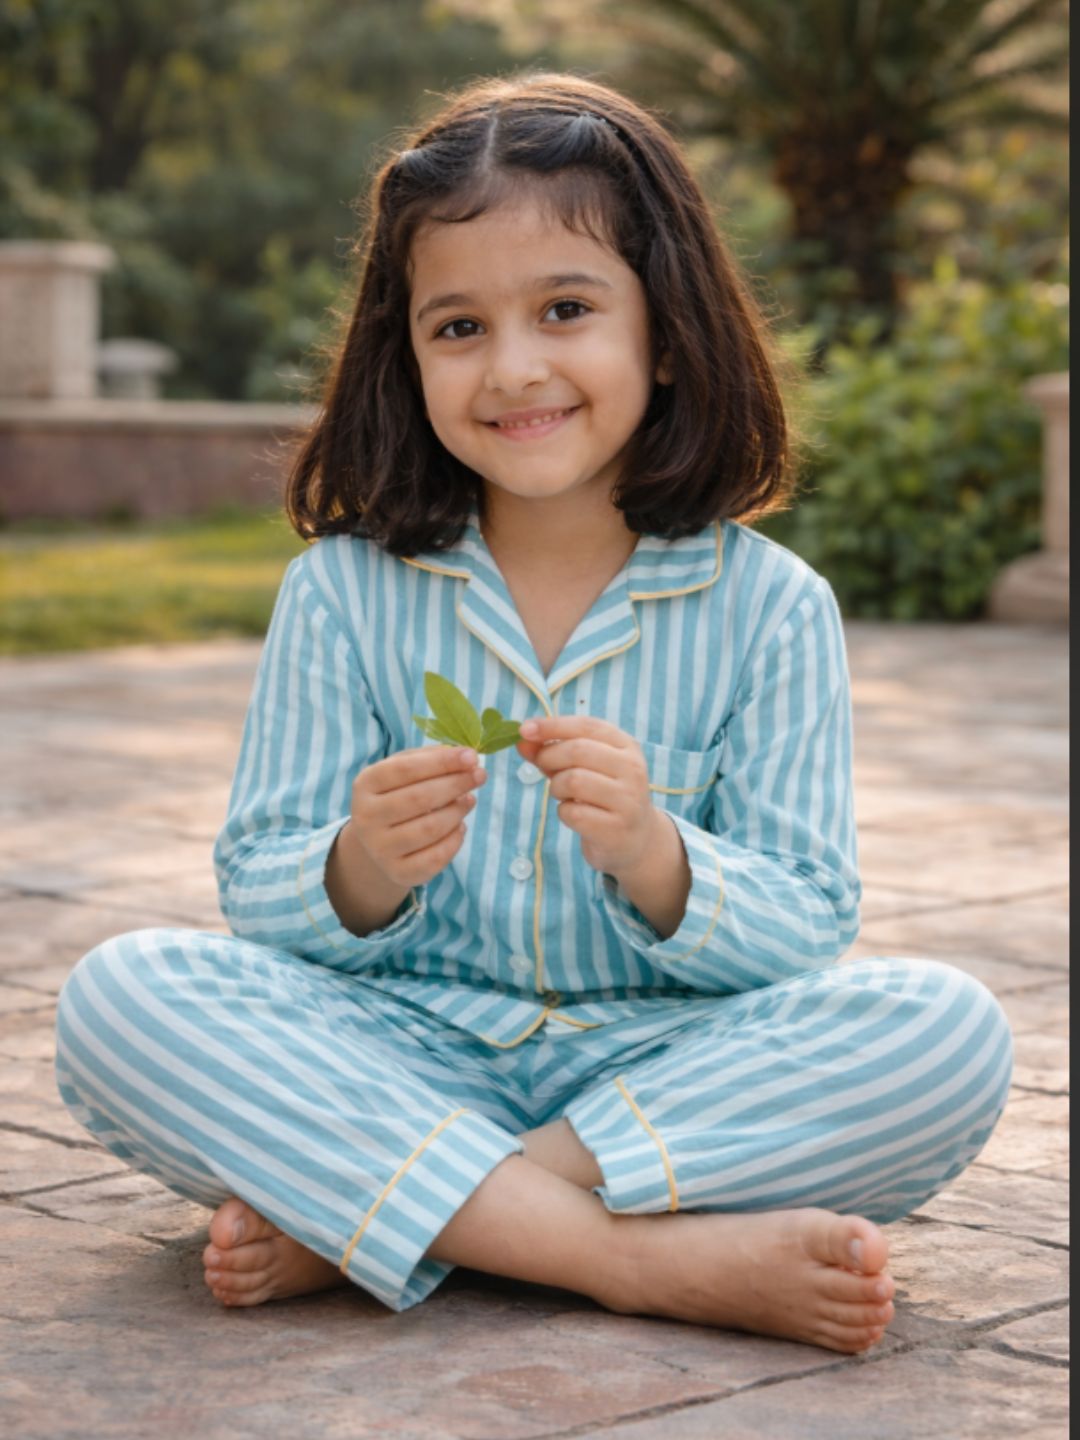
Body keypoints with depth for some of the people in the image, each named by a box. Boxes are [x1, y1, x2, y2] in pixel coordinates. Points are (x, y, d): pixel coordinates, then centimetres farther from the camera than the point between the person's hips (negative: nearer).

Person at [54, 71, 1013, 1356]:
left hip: (661, 1068, 0)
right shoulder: (342, 592, 2)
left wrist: (650, 855, -25)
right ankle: (646, 1258, -29)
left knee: (948, 1033, -26)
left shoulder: (770, 609, -1)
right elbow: (257, 900, 0)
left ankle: (347, 1220, -25)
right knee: (118, 998, -25)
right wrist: (364, 870, -23)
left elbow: (807, 939, -4)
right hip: (401, 1059, 1)